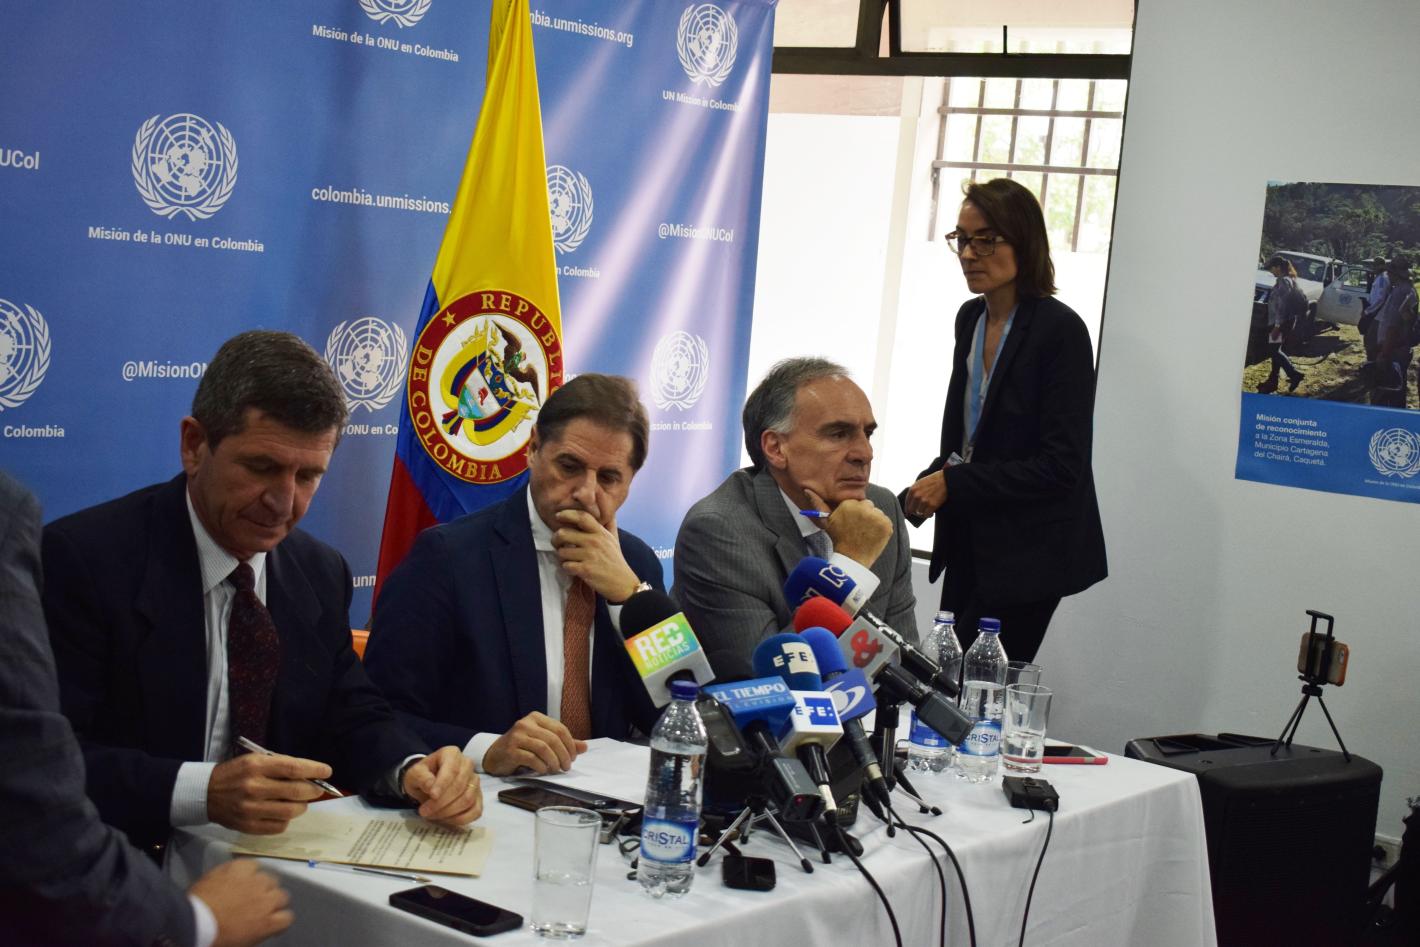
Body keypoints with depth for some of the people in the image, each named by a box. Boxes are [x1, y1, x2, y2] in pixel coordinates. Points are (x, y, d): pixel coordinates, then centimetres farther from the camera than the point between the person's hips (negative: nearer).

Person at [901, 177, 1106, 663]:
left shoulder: (1059, 329, -15)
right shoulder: (971, 318, 8)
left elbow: (1060, 464, -19)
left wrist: (953, 484, -18)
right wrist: (923, 493, 2)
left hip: (1027, 551, -7)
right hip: (968, 540, 7)